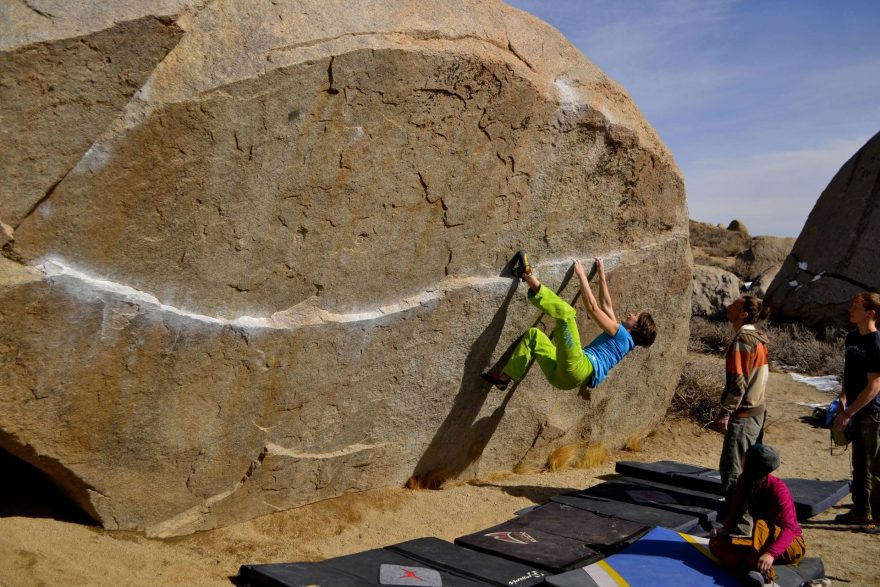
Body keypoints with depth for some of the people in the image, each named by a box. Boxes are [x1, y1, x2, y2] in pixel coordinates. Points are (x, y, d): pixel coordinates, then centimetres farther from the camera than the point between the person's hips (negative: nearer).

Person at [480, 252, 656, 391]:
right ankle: (505, 377, 8)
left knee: (565, 311, -20)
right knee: (534, 334, 22)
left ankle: (529, 277, -15)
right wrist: (601, 276, 41)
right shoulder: (618, 336, 29)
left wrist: (582, 276, 3)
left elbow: (592, 308, -2)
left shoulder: (621, 334, 4)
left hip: (578, 369, -9)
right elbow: (606, 306, 39)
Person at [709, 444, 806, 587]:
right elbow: (736, 510, 5)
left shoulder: (777, 488, -25)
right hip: (763, 543, 6)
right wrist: (726, 529, -17)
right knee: (716, 543, -15)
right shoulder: (743, 482, -6)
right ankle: (751, 570, -39)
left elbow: (790, 527, -34)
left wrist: (771, 553, -51)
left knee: (761, 524, -38)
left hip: (792, 545, -6)